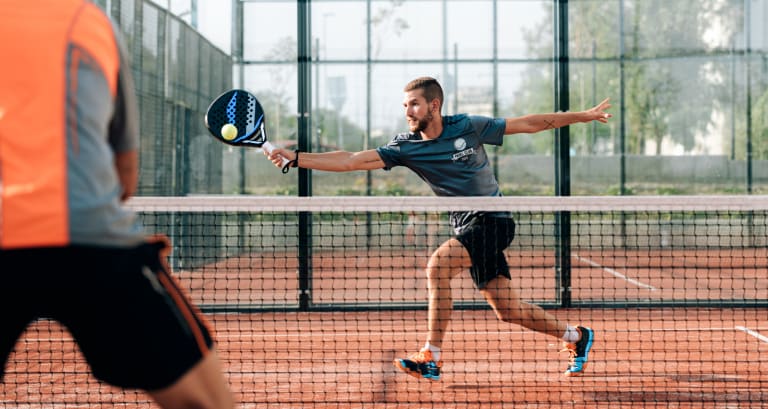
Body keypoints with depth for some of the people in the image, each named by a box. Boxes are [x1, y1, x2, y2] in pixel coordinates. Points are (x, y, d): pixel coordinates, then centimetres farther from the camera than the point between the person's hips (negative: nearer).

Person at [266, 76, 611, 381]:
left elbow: (530, 124, 2)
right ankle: (575, 336, 31)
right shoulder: (405, 147, -2)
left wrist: (583, 116, 5)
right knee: (508, 311, 7)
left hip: (493, 221, -4)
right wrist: (296, 158, -18)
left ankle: (431, 358, -17)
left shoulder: (468, 126, -8)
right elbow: (352, 160, -9)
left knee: (437, 266, -25)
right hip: (466, 228, 4)